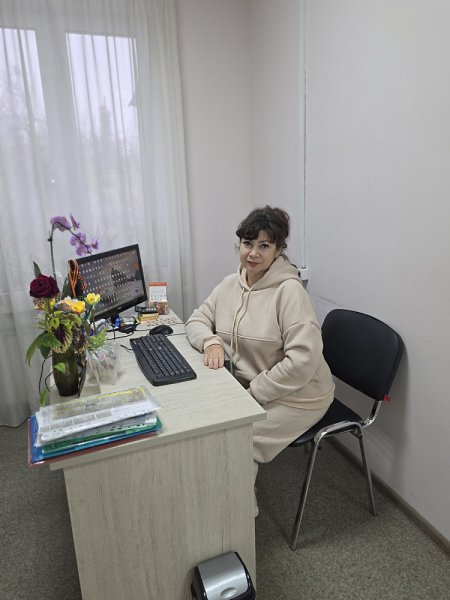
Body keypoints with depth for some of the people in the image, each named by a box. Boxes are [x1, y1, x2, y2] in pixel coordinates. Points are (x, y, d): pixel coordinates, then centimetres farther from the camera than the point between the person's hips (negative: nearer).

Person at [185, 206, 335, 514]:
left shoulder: (289, 291, -23)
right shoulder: (231, 284, 0)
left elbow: (302, 361, -27)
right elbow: (197, 320, 8)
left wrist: (252, 393, -21)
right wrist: (211, 340, -16)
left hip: (294, 396, -7)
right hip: (247, 385, 7)